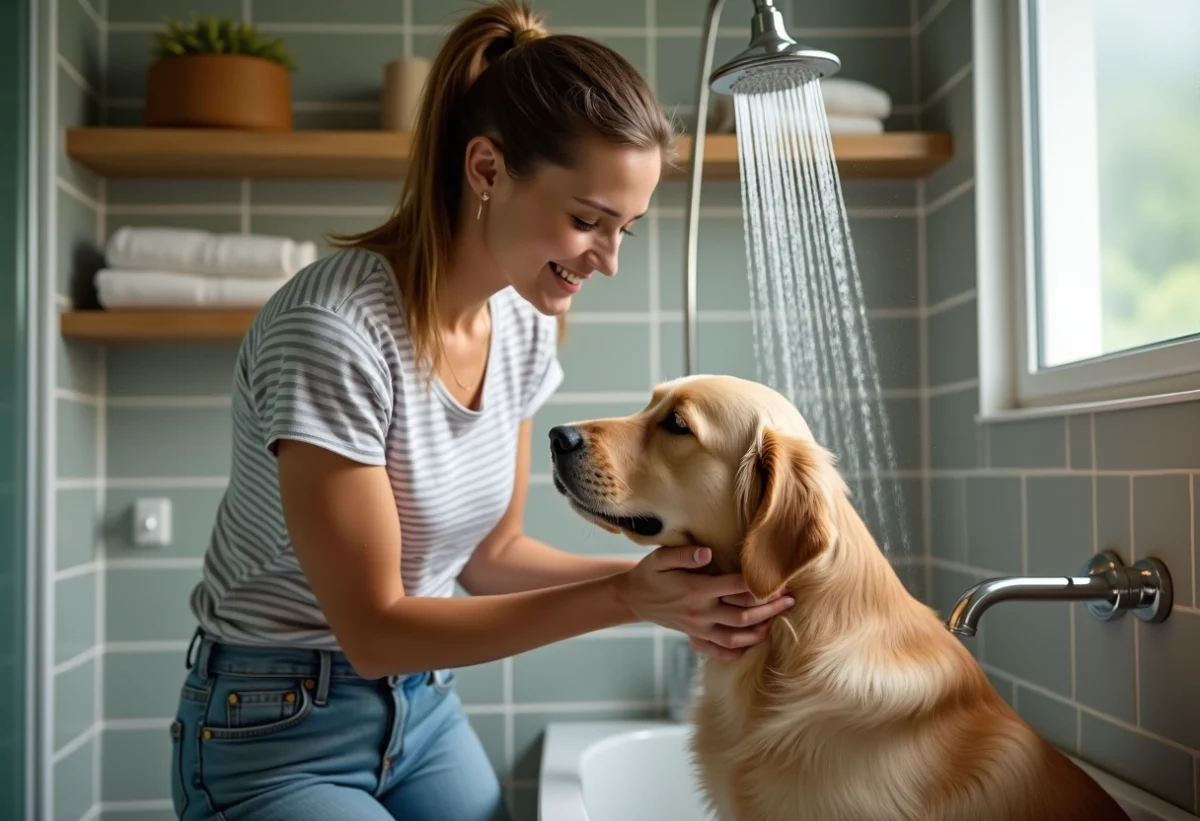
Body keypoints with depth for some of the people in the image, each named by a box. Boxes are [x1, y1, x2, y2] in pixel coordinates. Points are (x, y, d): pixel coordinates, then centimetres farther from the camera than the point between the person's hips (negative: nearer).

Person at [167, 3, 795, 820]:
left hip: (426, 711, 6)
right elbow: (372, 627, -22)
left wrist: (654, 578, -11)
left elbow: (493, 553, 4)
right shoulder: (332, 330, -27)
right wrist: (623, 599, -26)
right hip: (280, 732, -6)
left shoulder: (523, 323, -6)